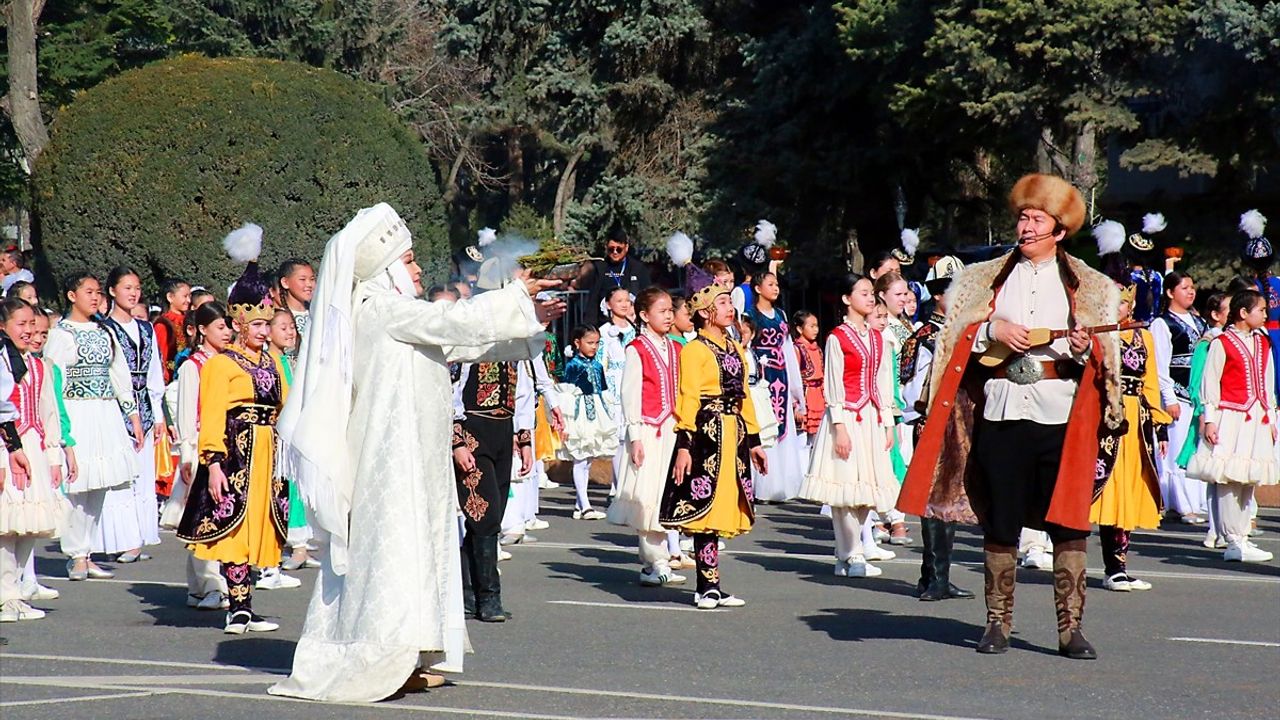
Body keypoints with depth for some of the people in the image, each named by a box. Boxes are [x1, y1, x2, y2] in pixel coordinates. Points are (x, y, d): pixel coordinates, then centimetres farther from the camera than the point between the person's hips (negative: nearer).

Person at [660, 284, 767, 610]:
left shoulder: (736, 350, 18)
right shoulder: (694, 350, -5)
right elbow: (687, 400, -12)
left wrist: (753, 440, 17)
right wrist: (684, 444, -18)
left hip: (734, 435, 7)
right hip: (707, 433, -7)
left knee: (721, 508, 8)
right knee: (706, 507, -6)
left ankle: (711, 587, 11)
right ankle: (708, 588, -3)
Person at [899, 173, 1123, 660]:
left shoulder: (1086, 286, 12)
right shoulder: (986, 279, 14)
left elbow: (1103, 356, 8)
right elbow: (955, 339, 8)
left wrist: (1082, 348, -13)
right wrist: (993, 330, -9)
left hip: (1062, 413, -1)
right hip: (1001, 409, 1)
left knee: (1069, 522, -5)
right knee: (1000, 522, 3)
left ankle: (1070, 626, -1)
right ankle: (998, 621, 14)